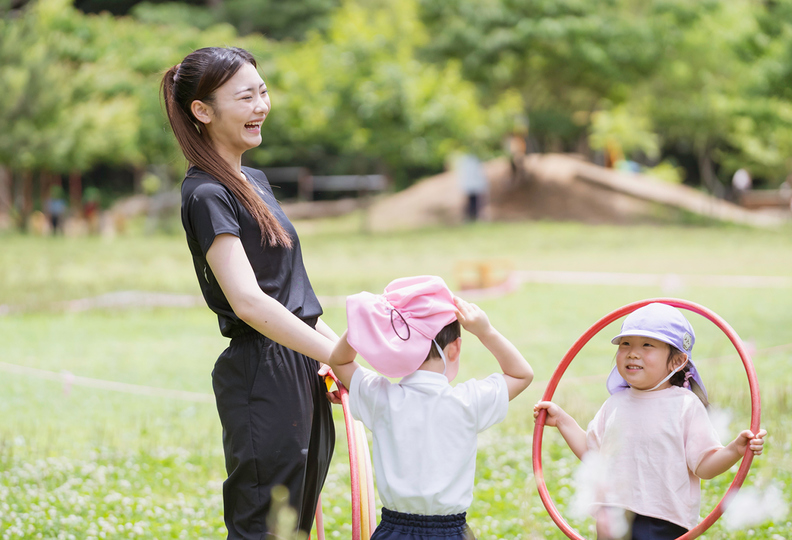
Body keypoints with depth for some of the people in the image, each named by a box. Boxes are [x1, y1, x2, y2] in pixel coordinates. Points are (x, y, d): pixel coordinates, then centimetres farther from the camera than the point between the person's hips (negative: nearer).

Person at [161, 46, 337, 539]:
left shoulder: (255, 181, 15)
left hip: (298, 370, 9)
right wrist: (338, 354, -25)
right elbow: (247, 301, -24)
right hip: (261, 374, -9)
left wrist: (335, 338, 7)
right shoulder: (207, 195, -14)